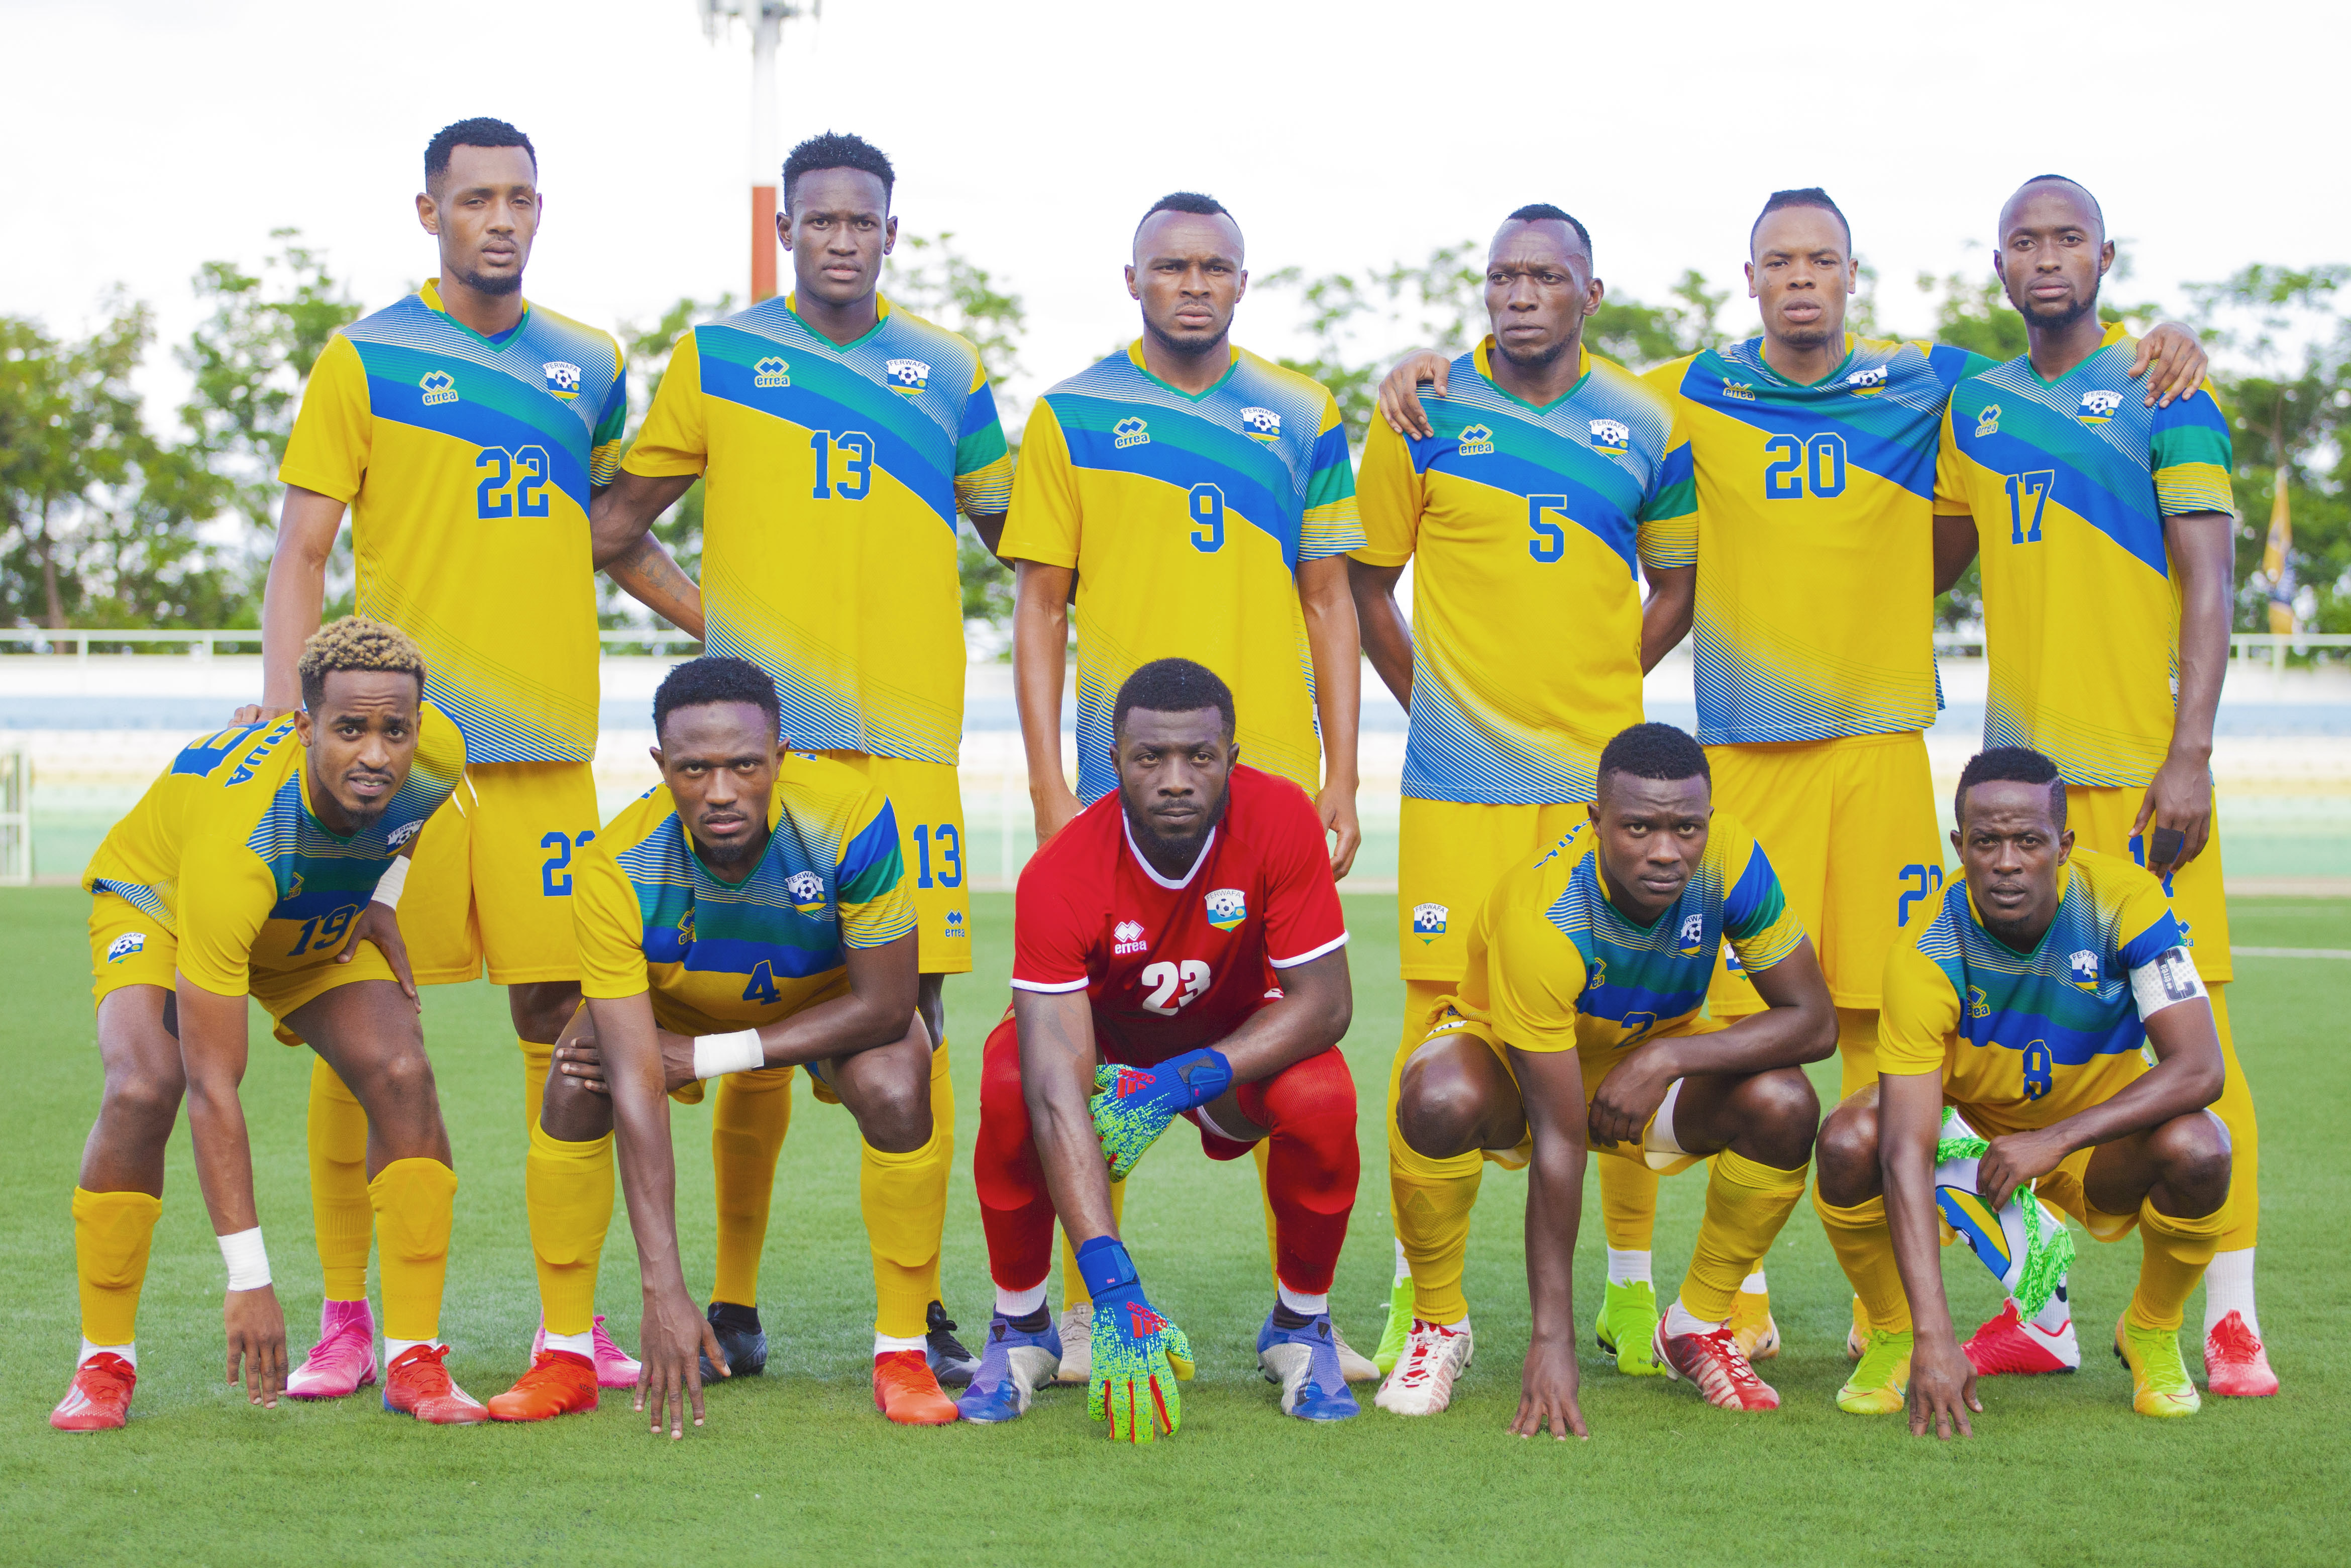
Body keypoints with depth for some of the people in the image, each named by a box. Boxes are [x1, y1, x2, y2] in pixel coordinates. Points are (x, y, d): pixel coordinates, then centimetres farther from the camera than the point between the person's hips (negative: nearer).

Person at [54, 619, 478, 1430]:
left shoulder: (441, 754, -30)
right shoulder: (236, 841, -44)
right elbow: (213, 1088, -42)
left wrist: (383, 898, -9)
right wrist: (249, 1280, -42)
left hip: (318, 928, 4)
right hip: (156, 902, -4)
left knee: (403, 1076, -20)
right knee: (142, 1088, -29)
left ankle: (414, 1361, -10)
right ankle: (104, 1363, -10)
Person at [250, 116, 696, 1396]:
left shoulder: (588, 367, 14)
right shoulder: (367, 359, 2)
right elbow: (302, 549, 0)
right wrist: (282, 702, -13)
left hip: (549, 743, 3)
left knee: (561, 1017, 2)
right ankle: (345, 1317, 8)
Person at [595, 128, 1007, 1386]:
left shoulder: (945, 370, 13)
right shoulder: (715, 358, 8)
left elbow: (1015, 527, 22)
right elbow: (620, 513, 15)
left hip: (909, 736, 1)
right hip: (761, 734, -1)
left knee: (914, 1009, -2)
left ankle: (918, 1306, 5)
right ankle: (734, 1301, 11)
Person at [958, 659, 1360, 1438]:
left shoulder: (1280, 820, -29)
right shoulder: (1060, 876, -33)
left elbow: (1325, 1002, -24)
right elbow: (1057, 1091, -39)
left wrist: (1179, 1083, -36)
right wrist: (1113, 1290, -48)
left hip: (1241, 1038, 1)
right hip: (1103, 1035, -1)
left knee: (1322, 1099, -31)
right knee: (1009, 1091, -32)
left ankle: (1300, 1327, -4)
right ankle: (1020, 1329, -7)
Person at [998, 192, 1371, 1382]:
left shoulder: (1301, 419, 10)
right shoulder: (1072, 415, 5)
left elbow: (1329, 603, 13)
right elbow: (1039, 606, 4)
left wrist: (1341, 775, 5)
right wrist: (1049, 786, -3)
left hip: (1276, 775, 2)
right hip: (1122, 780, -2)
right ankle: (1086, 1308, 10)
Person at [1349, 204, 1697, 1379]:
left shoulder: (1643, 426, 7)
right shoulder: (1428, 410, 2)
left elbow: (1676, 587, 18)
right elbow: (1363, 578, 9)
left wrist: (1603, 685, 8)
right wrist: (1429, 697, 4)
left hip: (1605, 775, 2)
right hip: (1459, 780, -2)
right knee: (1442, 1018, -3)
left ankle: (1630, 1283, 13)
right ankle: (1419, 1291, 6)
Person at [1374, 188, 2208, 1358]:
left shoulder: (1926, 383, 8)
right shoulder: (1695, 393, 8)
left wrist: (2160, 348, 0)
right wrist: (1427, 368, 3)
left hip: (1882, 736, 0)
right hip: (1743, 744, 0)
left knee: (1882, 1016, -1)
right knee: (1742, 1010, -3)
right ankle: (1742, 1292, 6)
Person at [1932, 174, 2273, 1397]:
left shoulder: (2163, 397, -1)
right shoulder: (1977, 406, 14)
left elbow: (2210, 584, -7)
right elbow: (1932, 557, 27)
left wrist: (2191, 756, -14)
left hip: (2142, 769, -5)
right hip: (2021, 764, 5)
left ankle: (2231, 1317, 0)